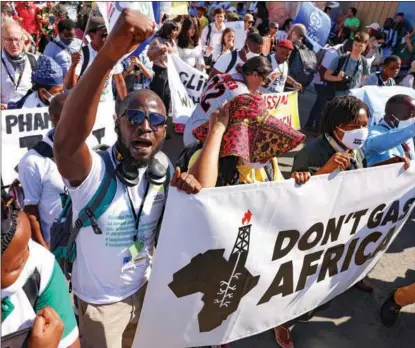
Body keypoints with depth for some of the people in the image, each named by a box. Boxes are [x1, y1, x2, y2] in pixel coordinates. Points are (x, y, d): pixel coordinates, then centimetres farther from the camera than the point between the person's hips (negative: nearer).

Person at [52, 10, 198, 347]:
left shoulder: (163, 170, -11)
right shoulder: (93, 170, -29)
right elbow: (66, 141, -52)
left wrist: (187, 192, -21)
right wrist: (110, 52, -63)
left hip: (146, 287, 5)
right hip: (100, 301, -4)